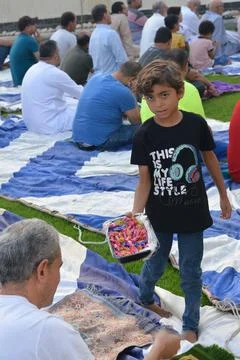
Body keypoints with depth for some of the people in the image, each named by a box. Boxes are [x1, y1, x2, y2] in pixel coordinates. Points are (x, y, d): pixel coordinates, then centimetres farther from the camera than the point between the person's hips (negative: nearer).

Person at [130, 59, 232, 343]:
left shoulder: (196, 124, -13)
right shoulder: (144, 135, -15)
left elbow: (209, 158, 3)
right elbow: (144, 181, -11)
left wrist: (223, 195, 12)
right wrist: (134, 218, -20)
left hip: (192, 212, 0)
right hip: (159, 215, 0)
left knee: (191, 272, 9)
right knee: (156, 264, 21)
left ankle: (190, 325, 28)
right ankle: (145, 298, 51)